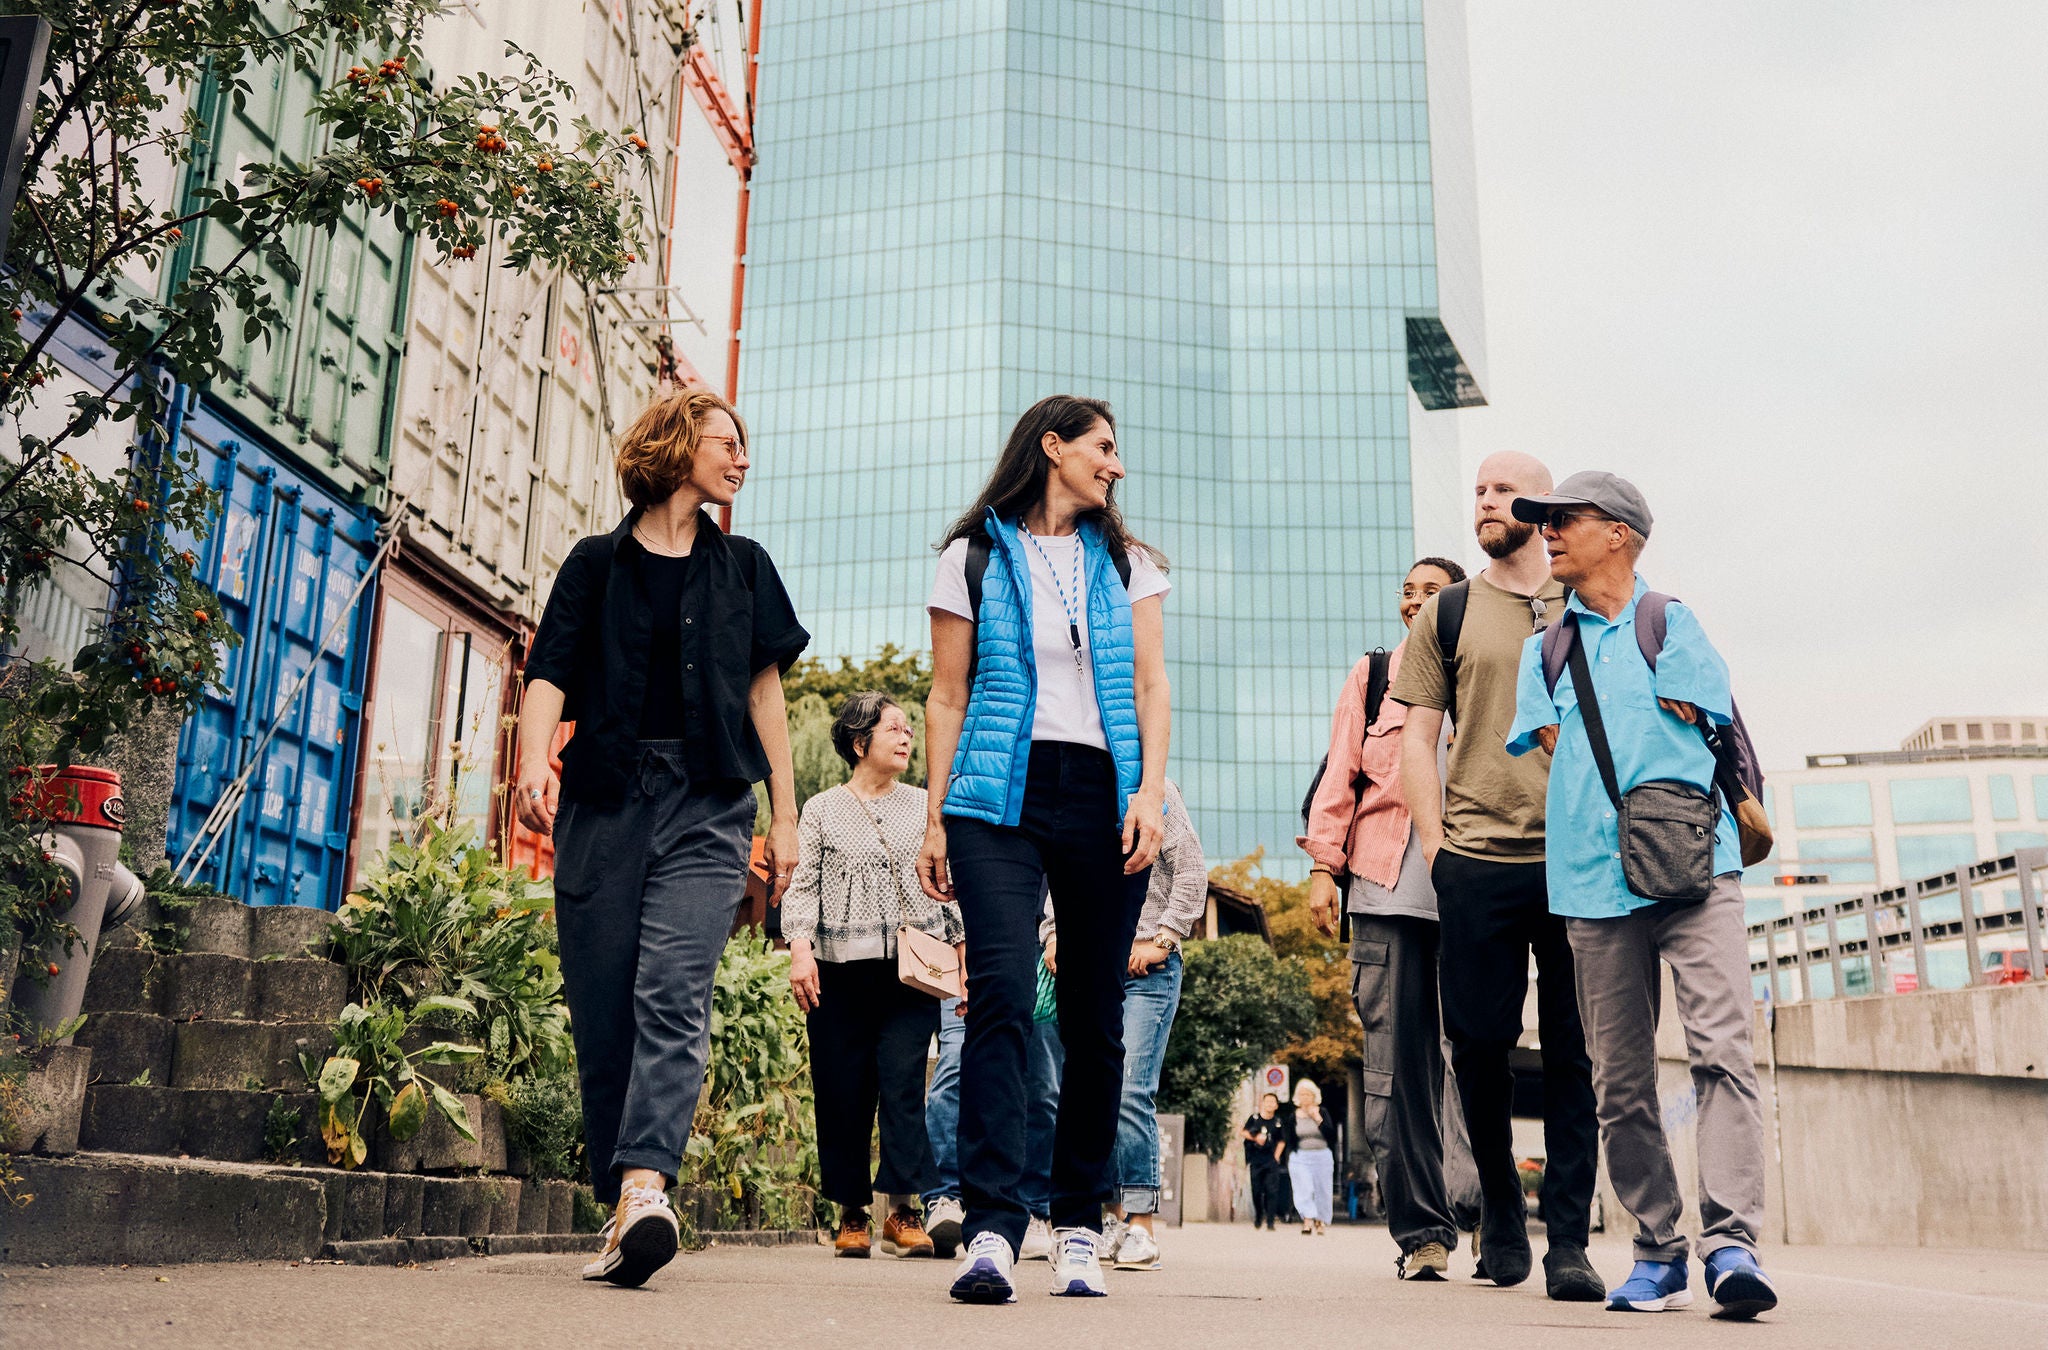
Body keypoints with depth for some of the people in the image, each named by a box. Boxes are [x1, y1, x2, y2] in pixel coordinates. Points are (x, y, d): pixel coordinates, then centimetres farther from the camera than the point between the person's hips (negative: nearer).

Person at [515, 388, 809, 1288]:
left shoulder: (742, 566, 17)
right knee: (602, 1013, 0)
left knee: (672, 995, -18)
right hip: (602, 802, 0)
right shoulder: (597, 562, 12)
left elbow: (763, 690, 16)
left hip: (706, 808, 0)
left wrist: (785, 812, 10)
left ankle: (644, 1189, -28)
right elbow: (550, 675, 2)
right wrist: (533, 763, -18)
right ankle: (620, 1210, 8)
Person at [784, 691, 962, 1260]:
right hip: (840, 970, 0)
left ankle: (902, 1212, -8)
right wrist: (800, 949, -9)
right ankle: (851, 1214, 13)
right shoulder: (822, 809, 10)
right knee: (842, 1091, 1)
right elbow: (801, 886, 5)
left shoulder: (925, 807, 14)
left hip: (912, 971, 1)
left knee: (902, 1081, -12)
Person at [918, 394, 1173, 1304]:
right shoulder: (974, 556, 9)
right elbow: (948, 699, 8)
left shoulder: (1126, 563, 18)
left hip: (1101, 795, 3)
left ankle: (1080, 1227, 14)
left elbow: (1151, 688, 11)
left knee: (1094, 1017, 3)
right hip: (998, 794, -3)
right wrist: (936, 819, 2)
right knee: (1002, 995, -17)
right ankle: (991, 1230, -19)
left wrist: (1150, 793, -4)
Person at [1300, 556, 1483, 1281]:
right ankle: (1421, 1228, 2)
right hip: (1387, 886, 1)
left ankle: (1474, 1200, 9)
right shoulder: (1372, 676, 17)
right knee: (1400, 1059, -3)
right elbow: (1339, 774, 13)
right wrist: (1323, 865, 3)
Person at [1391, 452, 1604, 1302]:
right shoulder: (1447, 613, 11)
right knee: (1480, 1044, 3)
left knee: (1575, 1054, 0)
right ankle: (1500, 1206, 25)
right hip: (1477, 862, 0)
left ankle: (1568, 1241, 7)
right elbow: (1418, 737, 8)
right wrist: (1434, 847, -1)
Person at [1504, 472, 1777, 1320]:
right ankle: (1658, 1253, 12)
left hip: (1692, 868, -3)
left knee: (1721, 1047, -15)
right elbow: (1551, 746, 9)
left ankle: (1732, 1243, -16)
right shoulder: (1544, 649, 20)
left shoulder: (1671, 624, 10)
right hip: (1594, 881, 3)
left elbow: (1687, 724, 0)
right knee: (1621, 1081, 3)